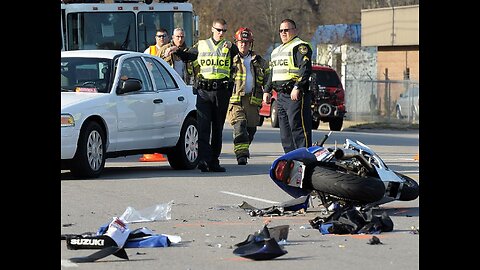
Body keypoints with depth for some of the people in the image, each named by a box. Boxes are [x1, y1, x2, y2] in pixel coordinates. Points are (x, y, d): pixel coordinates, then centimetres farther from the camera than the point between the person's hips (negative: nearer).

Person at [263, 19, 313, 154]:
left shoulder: (300, 47, -5)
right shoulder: (277, 51, 25)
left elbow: (306, 69, -16)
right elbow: (272, 73, 32)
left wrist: (297, 87, -24)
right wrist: (267, 90, 23)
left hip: (295, 94, -9)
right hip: (281, 95, 9)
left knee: (298, 127, -13)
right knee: (285, 131, 8)